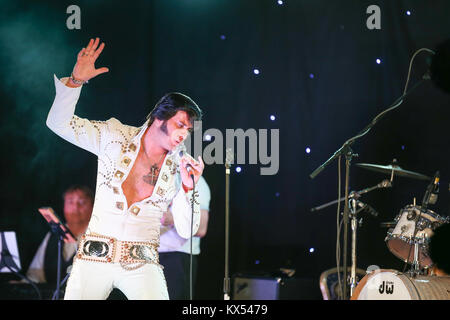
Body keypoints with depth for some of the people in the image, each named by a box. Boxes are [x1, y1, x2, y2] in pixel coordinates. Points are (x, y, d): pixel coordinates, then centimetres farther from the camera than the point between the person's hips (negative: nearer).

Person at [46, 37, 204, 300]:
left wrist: (188, 188, -11)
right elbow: (60, 123, 2)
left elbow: (186, 231, 3)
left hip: (143, 263, 0)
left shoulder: (180, 165, 6)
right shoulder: (115, 136, 5)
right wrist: (76, 80, -9)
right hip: (95, 258, 0)